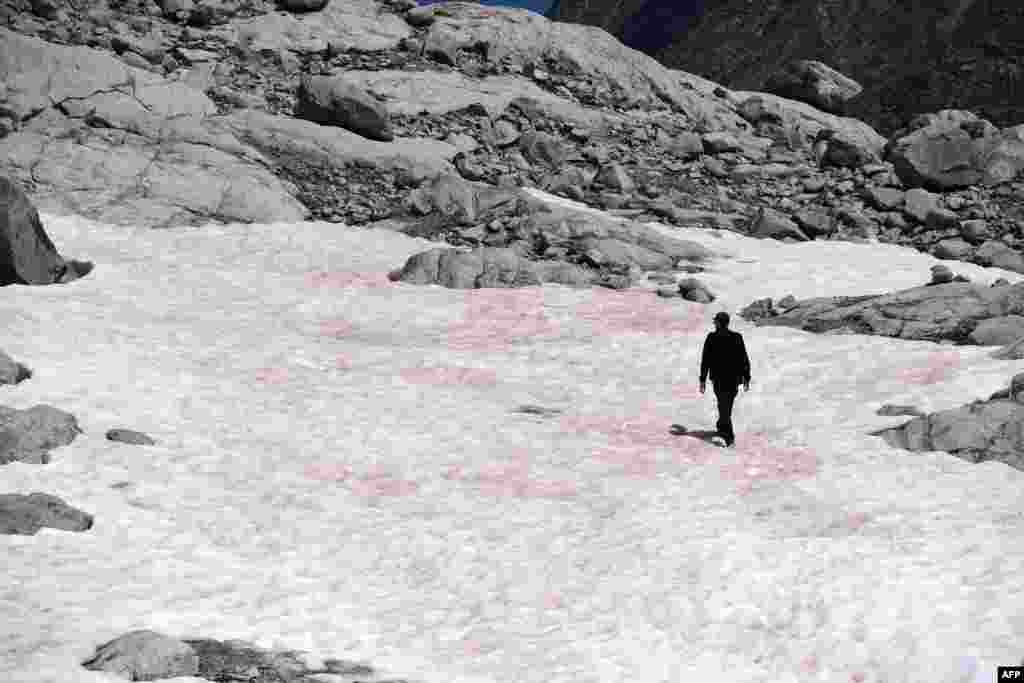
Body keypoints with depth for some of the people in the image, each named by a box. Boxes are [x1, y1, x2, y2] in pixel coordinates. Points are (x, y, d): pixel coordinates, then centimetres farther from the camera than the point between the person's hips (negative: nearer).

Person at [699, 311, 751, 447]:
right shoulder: (737, 337, -3)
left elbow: (705, 360, -9)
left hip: (719, 379, -3)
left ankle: (730, 437, -15)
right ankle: (722, 428, 41)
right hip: (734, 378, 3)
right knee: (727, 405, 24)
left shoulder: (711, 338, -9)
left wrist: (703, 380, -2)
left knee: (724, 407, -2)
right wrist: (746, 378, 3)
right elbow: (744, 359, -3)